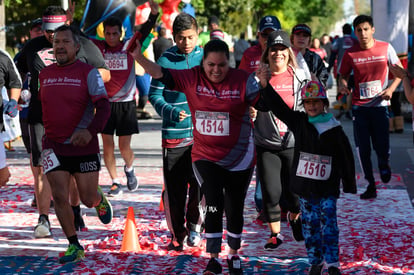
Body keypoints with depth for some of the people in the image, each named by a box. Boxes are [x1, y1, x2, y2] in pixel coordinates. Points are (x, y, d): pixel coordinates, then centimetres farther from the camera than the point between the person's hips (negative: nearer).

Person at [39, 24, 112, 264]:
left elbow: (103, 107, -14)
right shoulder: (44, 74, 7)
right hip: (53, 147, 3)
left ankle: (101, 201, 41)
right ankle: (74, 246, 7)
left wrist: (90, 131, -30)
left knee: (88, 199, 3)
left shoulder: (88, 72, -7)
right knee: (60, 197, -6)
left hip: (84, 146, -3)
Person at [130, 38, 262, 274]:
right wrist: (139, 58, -25)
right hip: (205, 156, 0)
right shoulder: (192, 78, -6)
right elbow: (162, 74, -11)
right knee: (214, 204, -12)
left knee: (235, 209, 11)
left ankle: (234, 255, 33)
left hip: (239, 158, 0)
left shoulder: (243, 81, -11)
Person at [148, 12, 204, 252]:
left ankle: (195, 224, 19)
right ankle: (178, 234, 20)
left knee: (200, 183, -8)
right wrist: (171, 112, -19)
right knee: (174, 189, 3)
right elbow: (155, 95, -2)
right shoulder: (165, 61, -4)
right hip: (174, 133, -1)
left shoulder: (206, 57, 3)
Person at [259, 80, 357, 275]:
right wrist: (265, 85, -16)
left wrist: (349, 186, 5)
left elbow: (346, 158, 4)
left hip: (327, 187, -2)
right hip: (305, 185, 2)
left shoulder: (335, 129, -2)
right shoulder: (298, 122, 3)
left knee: (329, 223, -6)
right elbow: (277, 106, -3)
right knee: (309, 224, 6)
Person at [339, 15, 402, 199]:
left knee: (382, 147, -6)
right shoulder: (350, 53, 0)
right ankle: (370, 185, 15)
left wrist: (391, 88, -8)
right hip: (359, 106, 1)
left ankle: (384, 165, 31)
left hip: (380, 104, -1)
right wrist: (343, 85, -12)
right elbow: (343, 75, 11)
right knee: (362, 149, 1)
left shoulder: (385, 48, -1)